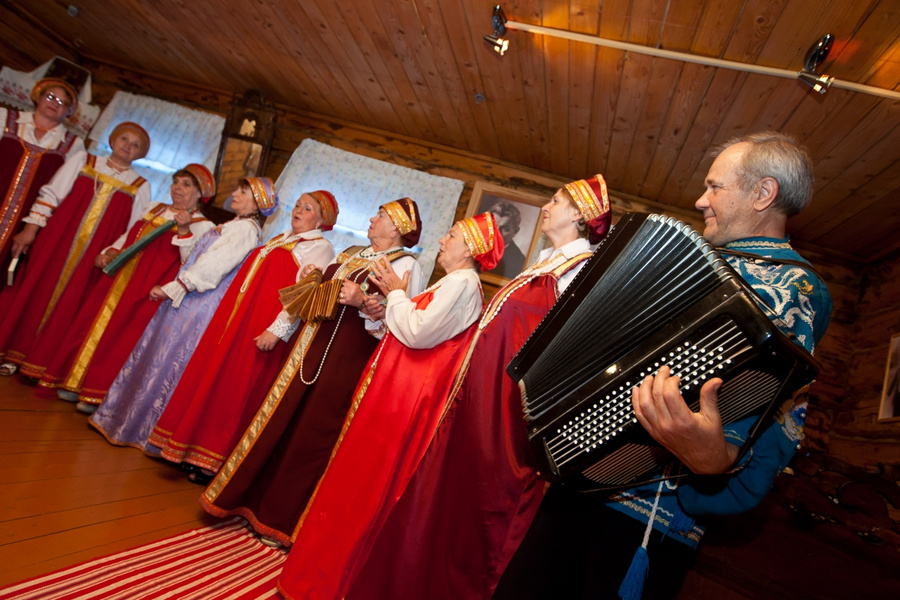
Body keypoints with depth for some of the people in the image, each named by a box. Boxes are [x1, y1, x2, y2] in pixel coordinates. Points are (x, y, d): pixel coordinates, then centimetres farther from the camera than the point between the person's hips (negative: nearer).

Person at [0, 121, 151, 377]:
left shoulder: (140, 186, 5)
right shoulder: (83, 161, 7)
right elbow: (50, 194, 5)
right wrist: (30, 229, -2)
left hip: (93, 257, -1)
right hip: (56, 242, 1)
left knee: (65, 306, 3)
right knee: (32, 292, 5)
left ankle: (37, 363, 15)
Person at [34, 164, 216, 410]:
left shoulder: (203, 226, -6)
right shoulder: (155, 209, 15)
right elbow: (128, 237, 25)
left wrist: (184, 231, -28)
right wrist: (109, 253, 9)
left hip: (147, 292, -7)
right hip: (118, 281, 7)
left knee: (119, 339, -4)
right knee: (94, 325, 9)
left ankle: (99, 394, 10)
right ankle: (77, 382, 24)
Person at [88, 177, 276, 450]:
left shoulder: (247, 229, -13)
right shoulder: (231, 226, 17)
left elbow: (213, 264, -21)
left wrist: (170, 289, -19)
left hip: (200, 305, -9)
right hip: (183, 301, 9)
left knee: (167, 364, -1)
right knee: (151, 357, 15)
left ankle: (144, 430, 13)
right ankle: (123, 417, 28)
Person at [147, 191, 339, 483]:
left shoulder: (320, 247, -5)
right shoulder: (278, 240, 20)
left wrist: (277, 330, -25)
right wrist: (224, 318, 20)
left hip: (260, 333, -8)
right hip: (232, 323, 8)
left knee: (235, 392, -1)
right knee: (209, 380, 10)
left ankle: (213, 461, 13)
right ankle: (190, 448, 24)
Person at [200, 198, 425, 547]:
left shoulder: (406, 266, -6)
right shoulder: (348, 255, 17)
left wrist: (364, 303, -25)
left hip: (347, 360, -7)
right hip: (310, 348, 7)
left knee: (311, 436, 3)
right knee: (279, 422, 12)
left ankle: (284, 522, 22)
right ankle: (254, 500, 31)